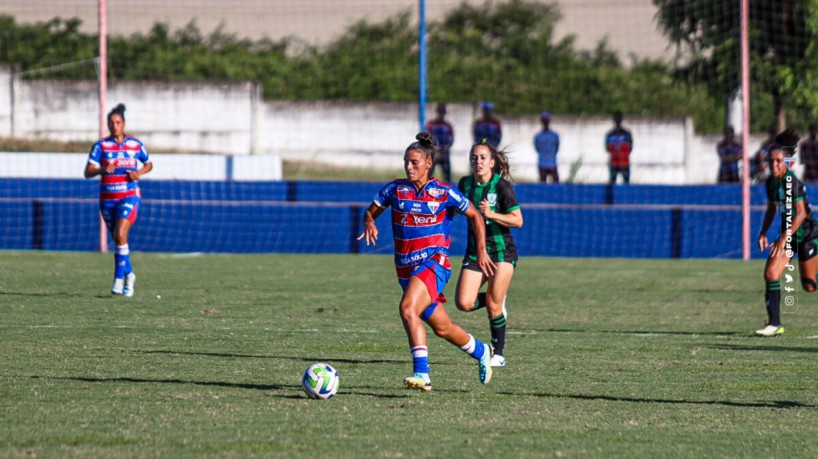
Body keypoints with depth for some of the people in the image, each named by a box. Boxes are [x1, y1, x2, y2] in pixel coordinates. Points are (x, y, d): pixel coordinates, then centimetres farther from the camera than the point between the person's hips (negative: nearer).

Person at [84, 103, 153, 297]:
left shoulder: (135, 144, 2)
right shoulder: (101, 145, -1)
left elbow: (149, 164, 18)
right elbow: (88, 172, -9)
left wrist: (139, 173, -4)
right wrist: (102, 170, -30)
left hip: (129, 196, -2)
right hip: (108, 199, 2)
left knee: (120, 235, -21)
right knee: (117, 239, 11)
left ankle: (119, 279, -17)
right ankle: (129, 274, 33)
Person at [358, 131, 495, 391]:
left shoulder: (443, 193, -3)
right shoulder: (396, 189, 5)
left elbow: (475, 216, 7)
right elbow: (370, 212, 12)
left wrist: (481, 252, 1)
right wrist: (369, 223, -12)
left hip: (434, 262, -5)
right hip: (406, 269, 5)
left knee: (407, 308, -30)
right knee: (442, 328, 15)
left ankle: (422, 374, -34)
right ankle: (481, 351, 43)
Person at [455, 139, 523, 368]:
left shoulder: (502, 186, -12)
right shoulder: (465, 184, 3)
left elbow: (518, 220, -16)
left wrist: (491, 214, -26)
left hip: (502, 252, -4)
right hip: (475, 252, 4)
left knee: (493, 307, -8)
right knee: (463, 303, -12)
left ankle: (498, 353, 11)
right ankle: (497, 302, 20)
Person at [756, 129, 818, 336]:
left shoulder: (792, 182, -22)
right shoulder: (771, 182, 2)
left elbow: (801, 213, -24)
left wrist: (783, 238, -27)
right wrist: (763, 233, 4)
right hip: (788, 234, 7)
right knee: (770, 273, -10)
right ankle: (774, 324, -7)